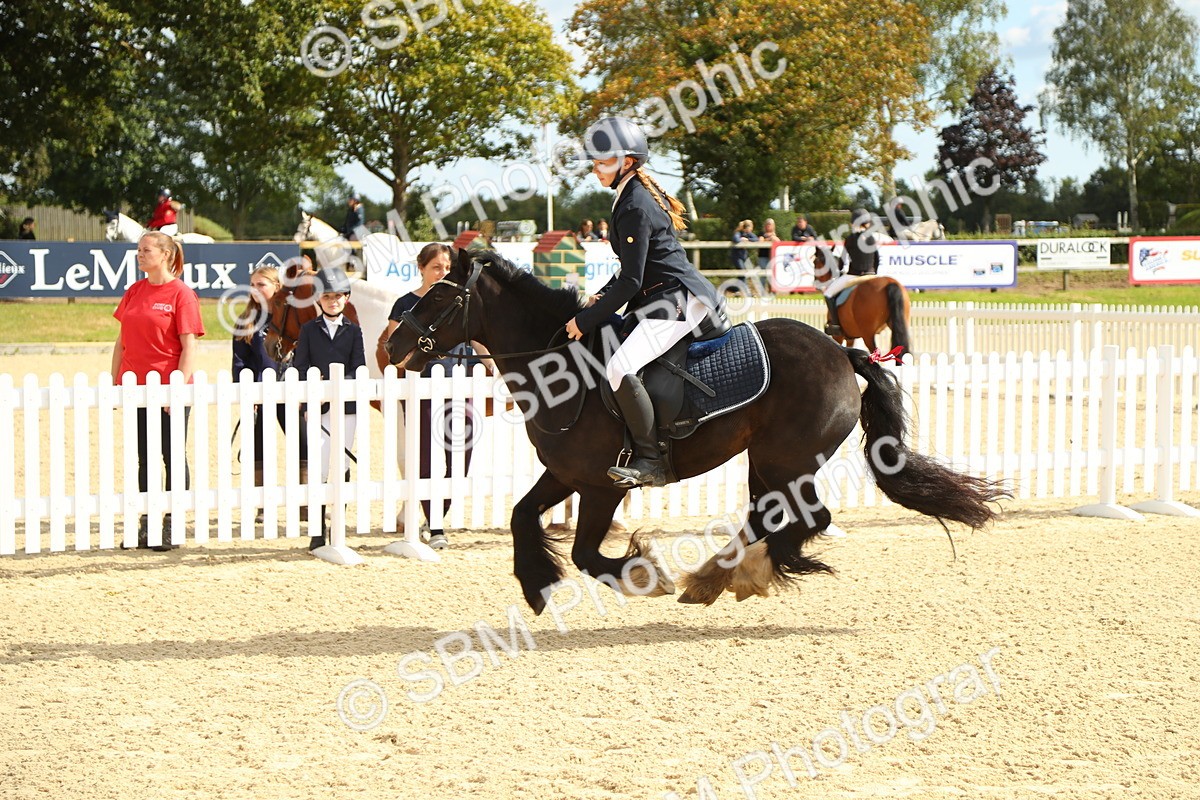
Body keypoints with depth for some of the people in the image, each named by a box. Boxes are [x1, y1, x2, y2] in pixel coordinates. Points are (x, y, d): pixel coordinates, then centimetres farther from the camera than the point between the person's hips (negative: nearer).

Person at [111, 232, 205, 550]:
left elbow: (188, 346, -10)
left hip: (169, 389, -6)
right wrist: (115, 381, 10)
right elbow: (122, 340, 15)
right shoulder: (134, 292, 11)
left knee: (172, 457, 2)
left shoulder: (181, 293, -6)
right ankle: (146, 526, 15)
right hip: (135, 387, 6)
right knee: (144, 458, 10)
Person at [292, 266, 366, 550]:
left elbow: (359, 368, 1)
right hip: (317, 406, -1)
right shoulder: (309, 330, 8)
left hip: (346, 403, 1)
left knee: (342, 465, 2)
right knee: (318, 466, -8)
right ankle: (317, 532, -6)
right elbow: (299, 367, 2)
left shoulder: (353, 331, 9)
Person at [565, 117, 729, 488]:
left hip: (679, 300, -12)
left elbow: (631, 281, -20)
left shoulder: (634, 207, -18)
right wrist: (602, 296, 13)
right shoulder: (641, 192, 14)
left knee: (620, 368, -26)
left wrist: (586, 320, -15)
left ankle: (650, 461, -23)